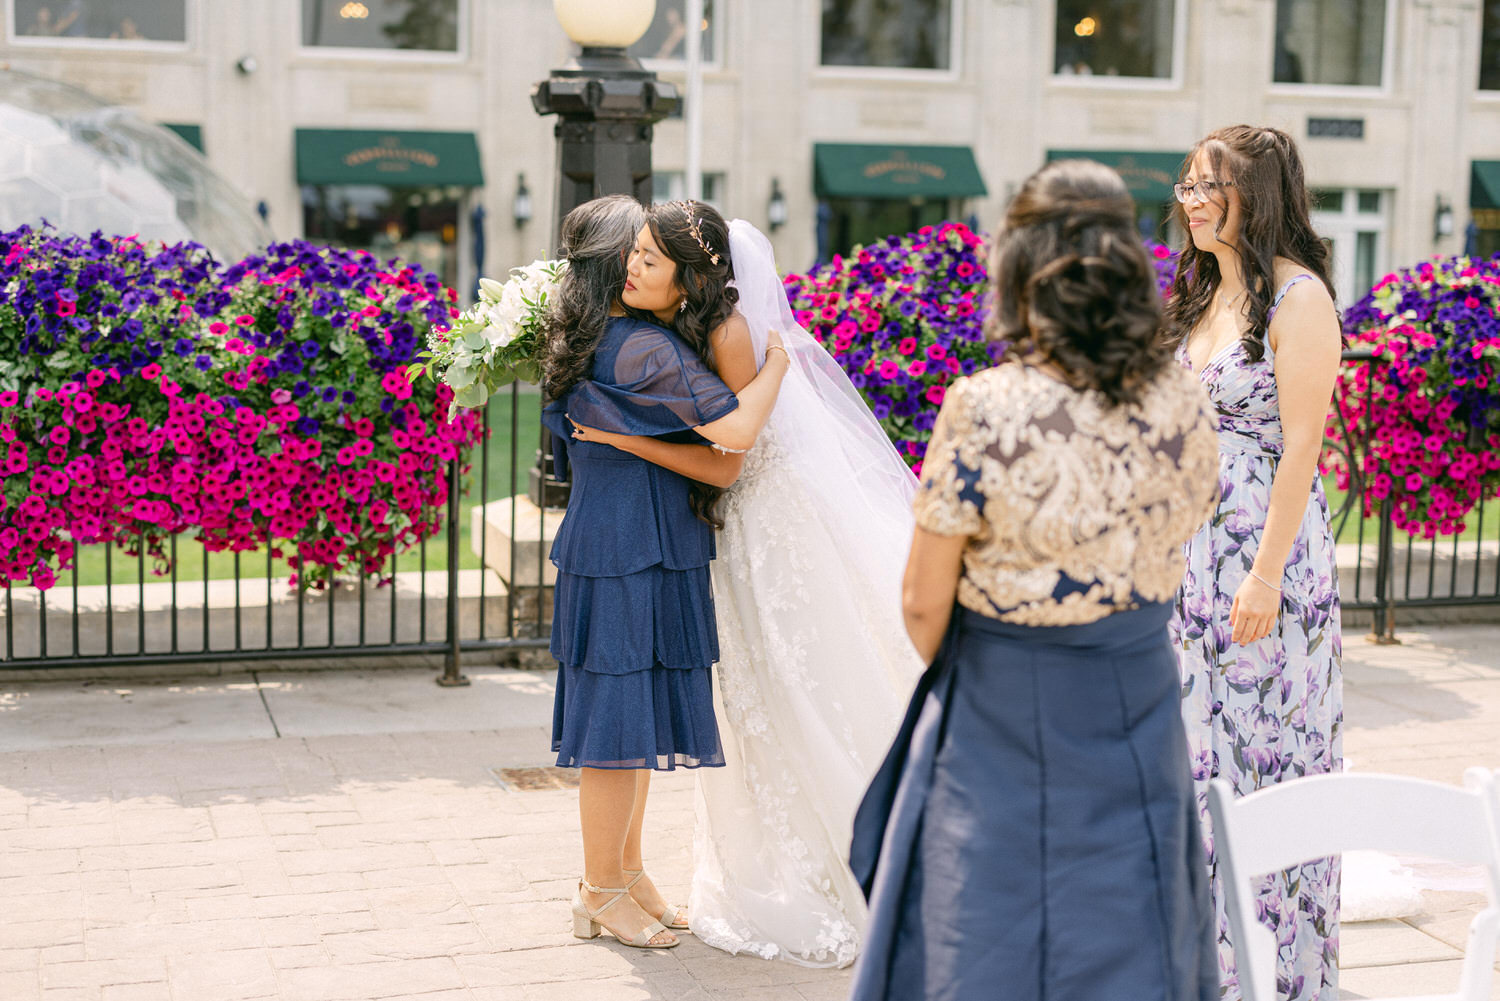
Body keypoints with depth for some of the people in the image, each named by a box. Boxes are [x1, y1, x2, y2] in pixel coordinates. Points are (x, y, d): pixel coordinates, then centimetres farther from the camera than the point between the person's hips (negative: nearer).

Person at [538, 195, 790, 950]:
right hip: (636, 548, -10)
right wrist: (777, 361, -12)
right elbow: (735, 430, -28)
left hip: (605, 541, 10)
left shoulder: (583, 343, 9)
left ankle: (625, 868, 31)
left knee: (635, 712, 19)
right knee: (623, 713, 1)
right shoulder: (645, 350, -20)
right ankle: (601, 892, 13)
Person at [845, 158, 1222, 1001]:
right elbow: (1175, 543, 7)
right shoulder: (1186, 405, -6)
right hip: (1140, 703, 4)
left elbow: (924, 603, -12)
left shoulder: (983, 409, -19)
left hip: (1002, 715, -3)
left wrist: (946, 671, 8)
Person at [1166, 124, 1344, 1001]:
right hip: (1187, 550, 8)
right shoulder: (1203, 297, 13)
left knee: (1262, 740, 0)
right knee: (1193, 739, 12)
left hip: (1266, 547, -8)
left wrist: (1266, 575, -20)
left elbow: (1301, 445, -16)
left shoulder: (1298, 298, -11)